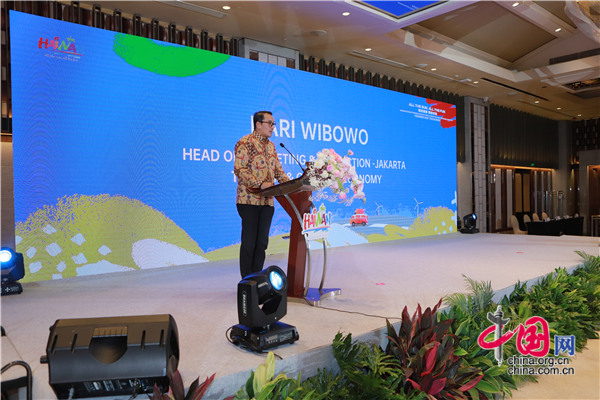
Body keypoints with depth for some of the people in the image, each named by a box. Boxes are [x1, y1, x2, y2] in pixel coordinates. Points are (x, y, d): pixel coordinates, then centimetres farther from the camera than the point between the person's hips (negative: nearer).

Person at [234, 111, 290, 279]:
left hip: (267, 201, 7)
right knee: (249, 241, -2)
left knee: (262, 242, 9)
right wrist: (260, 184, -24)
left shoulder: (271, 146, 18)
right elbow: (239, 169, -16)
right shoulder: (245, 143, -6)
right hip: (249, 200, -7)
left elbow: (278, 170, 18)